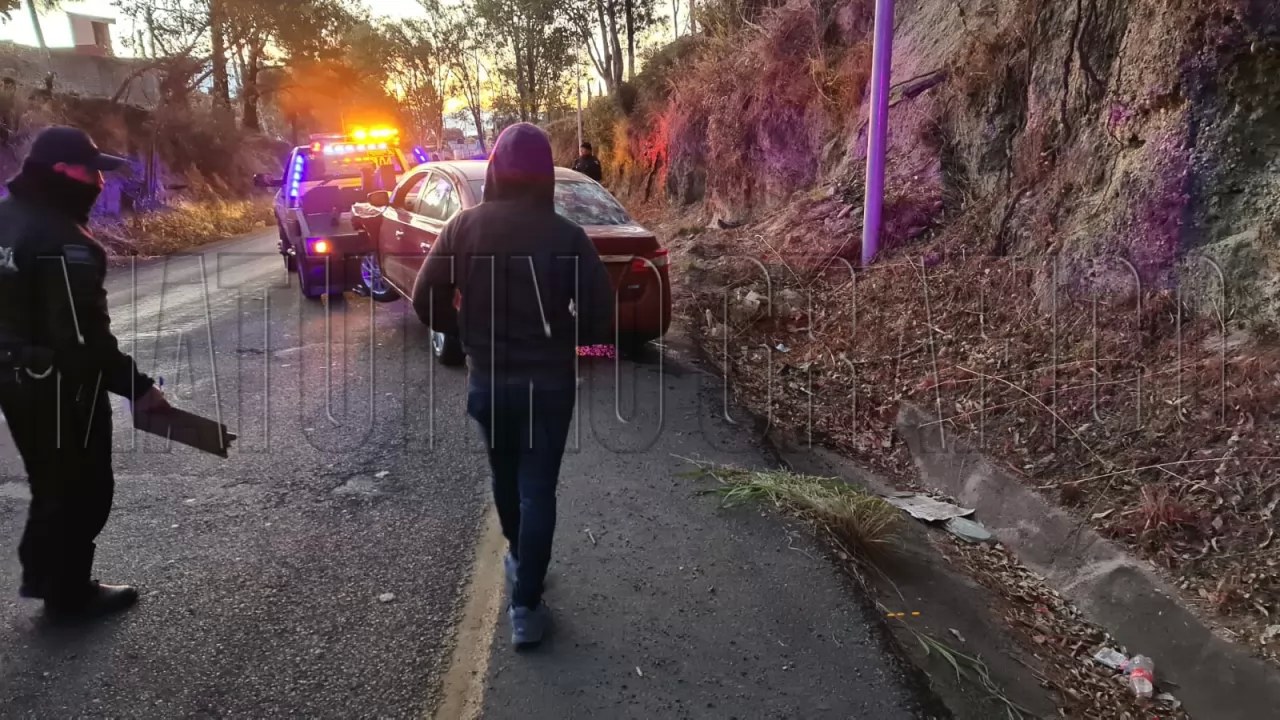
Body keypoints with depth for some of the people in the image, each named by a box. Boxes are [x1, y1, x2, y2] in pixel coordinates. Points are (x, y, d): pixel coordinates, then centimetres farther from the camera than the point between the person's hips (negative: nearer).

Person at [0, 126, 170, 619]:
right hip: (59, 386, -9)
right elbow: (84, 337, -28)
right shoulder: (64, 243, -25)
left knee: (51, 480, 24)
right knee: (83, 487, 8)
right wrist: (137, 386, -21)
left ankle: (42, 574, 38)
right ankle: (69, 593, 22)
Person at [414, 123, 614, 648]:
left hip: (487, 378, 3)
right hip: (550, 381, -2)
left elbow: (426, 300, -4)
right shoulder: (566, 236, -13)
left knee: (505, 476, 24)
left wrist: (467, 334, 12)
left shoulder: (464, 227, -6)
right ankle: (525, 607, 8)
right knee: (538, 489, 6)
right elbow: (601, 315, -12)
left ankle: (518, 558, 45)